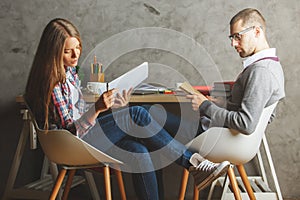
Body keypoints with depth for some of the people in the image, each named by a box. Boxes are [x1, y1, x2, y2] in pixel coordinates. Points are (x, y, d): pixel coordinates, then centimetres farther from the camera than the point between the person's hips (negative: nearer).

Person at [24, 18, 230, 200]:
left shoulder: (69, 71, 11)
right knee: (138, 115, -22)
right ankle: (195, 164, -15)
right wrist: (97, 109, -35)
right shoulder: (53, 82, -18)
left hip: (82, 131, 9)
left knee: (138, 152, -15)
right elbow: (70, 129, -20)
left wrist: (112, 106, 5)